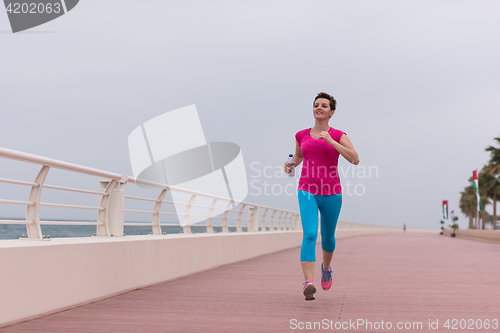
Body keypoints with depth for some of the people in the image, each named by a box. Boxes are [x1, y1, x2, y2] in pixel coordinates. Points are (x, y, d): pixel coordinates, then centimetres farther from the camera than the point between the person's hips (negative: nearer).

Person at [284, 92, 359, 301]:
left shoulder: (338, 136, 0)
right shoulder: (302, 135, 8)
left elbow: (355, 159, -14)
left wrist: (331, 141, -19)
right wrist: (290, 164, 5)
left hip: (331, 193, 0)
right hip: (307, 191, 0)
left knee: (327, 237, 17)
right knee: (310, 235, -20)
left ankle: (326, 268, 49)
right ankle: (308, 284, -27)